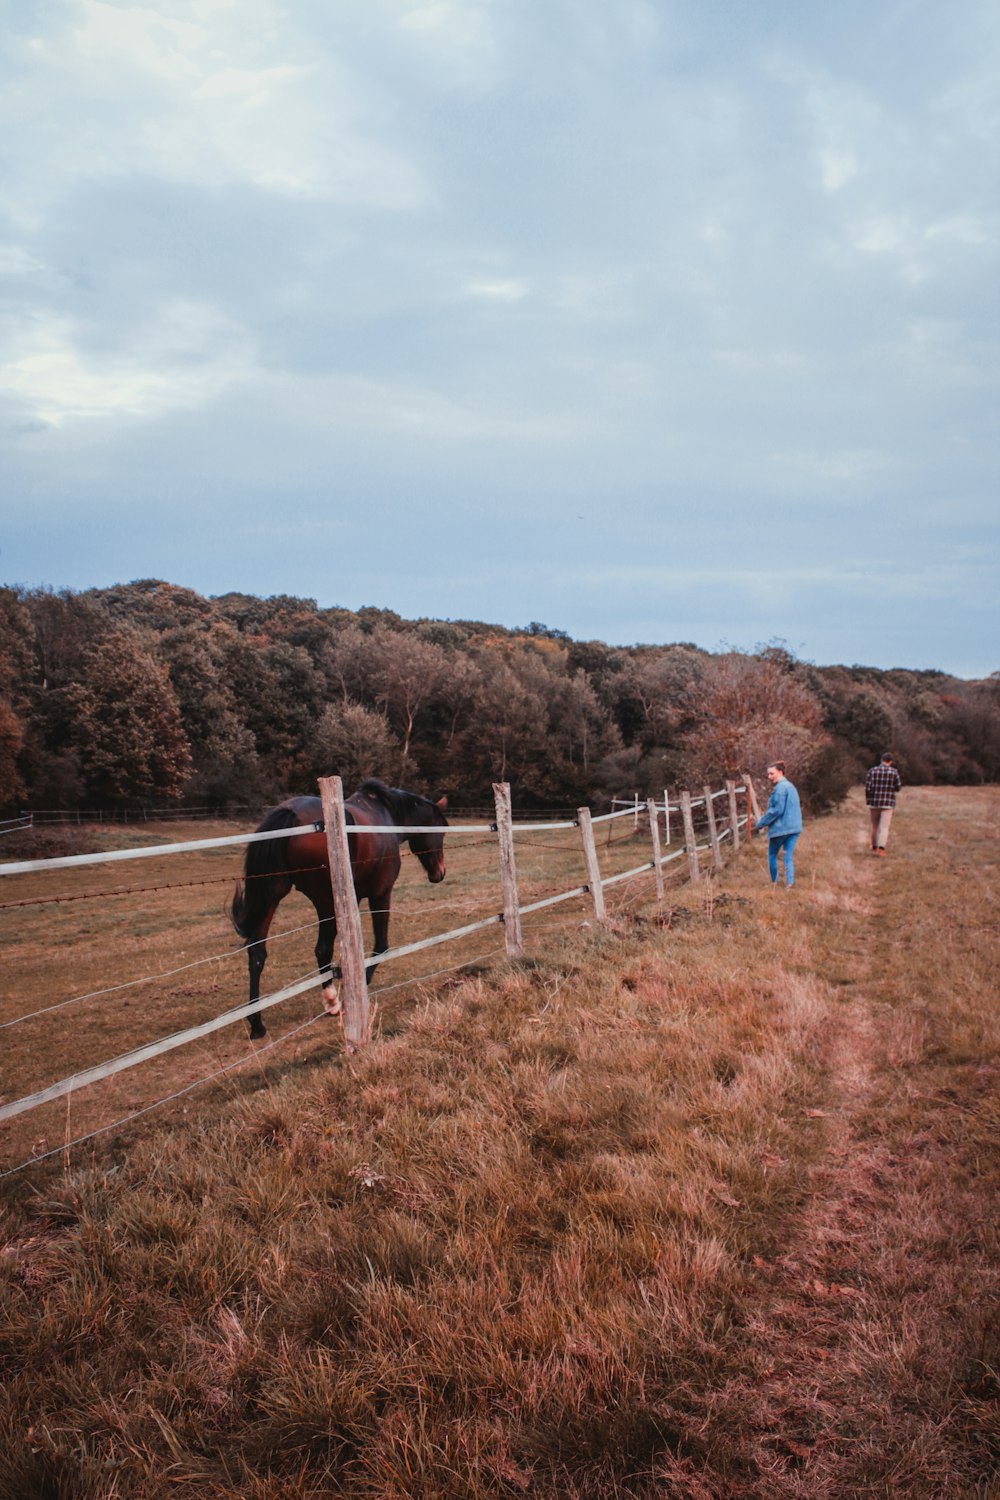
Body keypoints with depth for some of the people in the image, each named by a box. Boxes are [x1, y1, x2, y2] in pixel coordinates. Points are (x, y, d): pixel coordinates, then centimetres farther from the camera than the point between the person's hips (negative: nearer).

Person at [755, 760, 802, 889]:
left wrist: (761, 823, -12)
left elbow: (776, 810, -21)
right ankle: (789, 883, -3)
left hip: (779, 828, -8)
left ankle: (774, 882, 20)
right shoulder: (791, 786, 14)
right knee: (789, 857, 7)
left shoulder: (780, 788, -16)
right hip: (794, 827, 8)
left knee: (772, 855, 12)